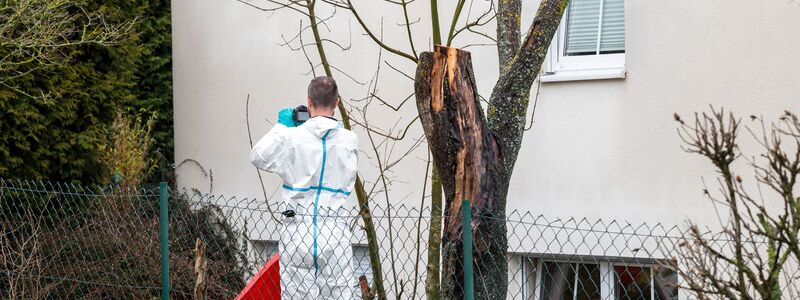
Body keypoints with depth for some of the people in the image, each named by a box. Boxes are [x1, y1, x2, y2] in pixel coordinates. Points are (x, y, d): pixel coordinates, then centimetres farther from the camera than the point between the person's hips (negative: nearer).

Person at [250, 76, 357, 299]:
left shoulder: (291, 137, -5)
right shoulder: (349, 140, 0)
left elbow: (258, 157, 9)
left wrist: (281, 126, 18)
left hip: (297, 230, -1)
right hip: (334, 232, 1)